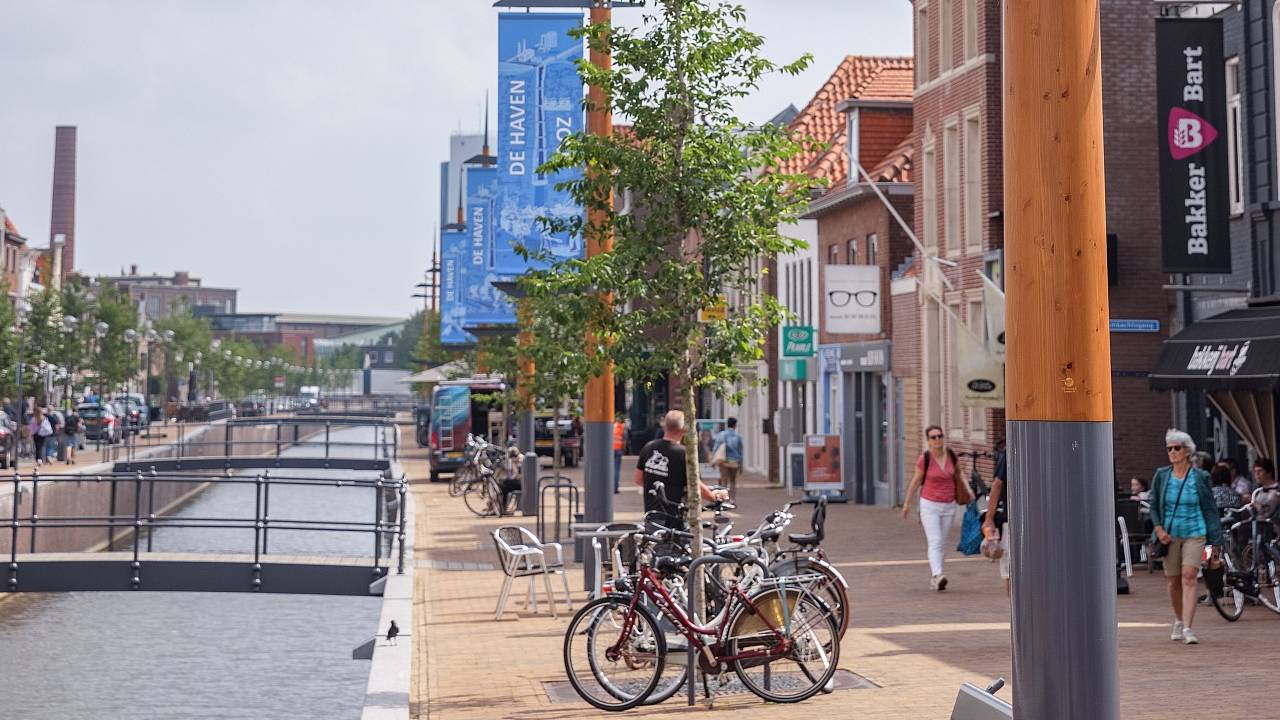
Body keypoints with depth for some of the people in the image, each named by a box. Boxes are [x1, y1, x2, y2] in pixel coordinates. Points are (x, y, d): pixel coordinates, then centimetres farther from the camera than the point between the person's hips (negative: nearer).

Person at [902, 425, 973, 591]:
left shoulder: (952, 456, -2)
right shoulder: (924, 458, -11)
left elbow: (958, 476, 15)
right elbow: (915, 481, -1)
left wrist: (968, 493, 7)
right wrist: (907, 504, 4)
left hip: (949, 506, 4)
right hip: (929, 505, -4)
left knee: (942, 544, 8)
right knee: (935, 542, -17)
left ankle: (932, 579, 16)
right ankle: (937, 575, -30)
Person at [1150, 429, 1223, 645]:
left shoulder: (1199, 477, -2)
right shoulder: (1161, 475, 2)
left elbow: (1210, 509, 3)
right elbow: (1154, 505, 9)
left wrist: (1216, 541, 3)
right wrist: (1158, 528, -8)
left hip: (1194, 533, -2)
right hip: (1169, 535, 2)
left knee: (1189, 578, -15)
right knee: (1174, 581, 9)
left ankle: (1187, 628, -17)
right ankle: (1179, 621, 31)